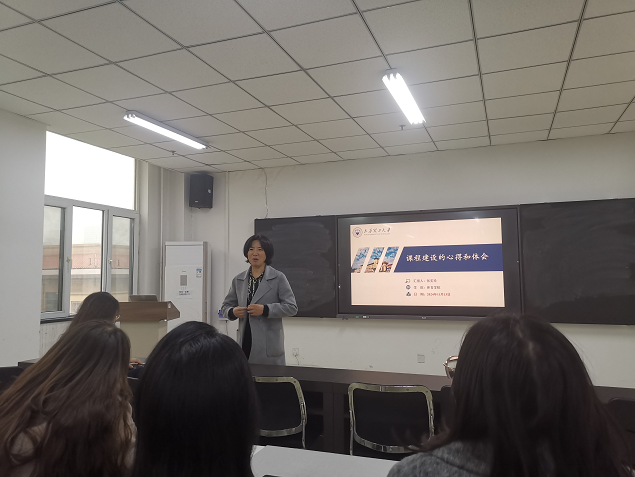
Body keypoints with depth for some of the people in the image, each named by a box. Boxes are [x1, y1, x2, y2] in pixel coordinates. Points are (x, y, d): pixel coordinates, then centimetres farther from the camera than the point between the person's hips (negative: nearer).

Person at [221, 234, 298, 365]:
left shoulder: (278, 278, 0)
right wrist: (233, 312, -5)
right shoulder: (238, 280, 12)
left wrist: (265, 310, -16)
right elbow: (225, 306, 18)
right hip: (245, 342, 3)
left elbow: (291, 307, -5)